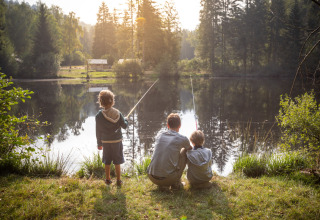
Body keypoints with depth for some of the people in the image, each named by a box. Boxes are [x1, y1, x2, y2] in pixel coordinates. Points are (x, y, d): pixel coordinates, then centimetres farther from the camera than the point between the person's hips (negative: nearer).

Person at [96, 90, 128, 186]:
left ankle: (108, 179, 25)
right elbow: (124, 126, -4)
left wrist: (99, 143, 7)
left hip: (105, 142, 1)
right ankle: (118, 180, 14)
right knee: (117, 162, 8)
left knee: (107, 162, 14)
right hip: (117, 141, 0)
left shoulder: (99, 115, -9)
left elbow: (98, 131, -3)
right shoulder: (117, 113, -10)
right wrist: (126, 120, 18)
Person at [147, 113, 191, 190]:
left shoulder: (159, 136, 10)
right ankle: (176, 183, 16)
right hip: (169, 177, -4)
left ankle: (162, 185, 17)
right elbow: (190, 149, 23)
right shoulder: (182, 139, -2)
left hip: (152, 177, 4)